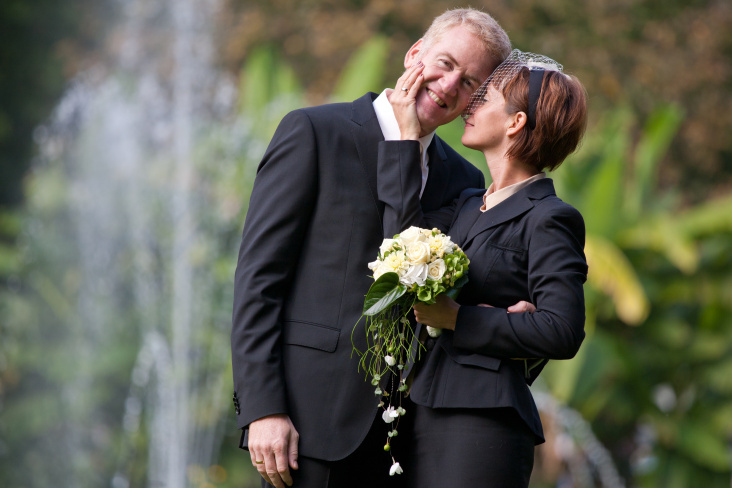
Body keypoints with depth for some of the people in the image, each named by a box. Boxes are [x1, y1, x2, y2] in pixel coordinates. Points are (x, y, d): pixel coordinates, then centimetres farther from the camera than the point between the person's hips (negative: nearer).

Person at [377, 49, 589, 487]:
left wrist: (457, 318, -12)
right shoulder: (468, 207, 19)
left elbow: (562, 332, -14)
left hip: (486, 422, -7)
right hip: (429, 416, 8)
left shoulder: (547, 219, -5)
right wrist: (407, 136, 3)